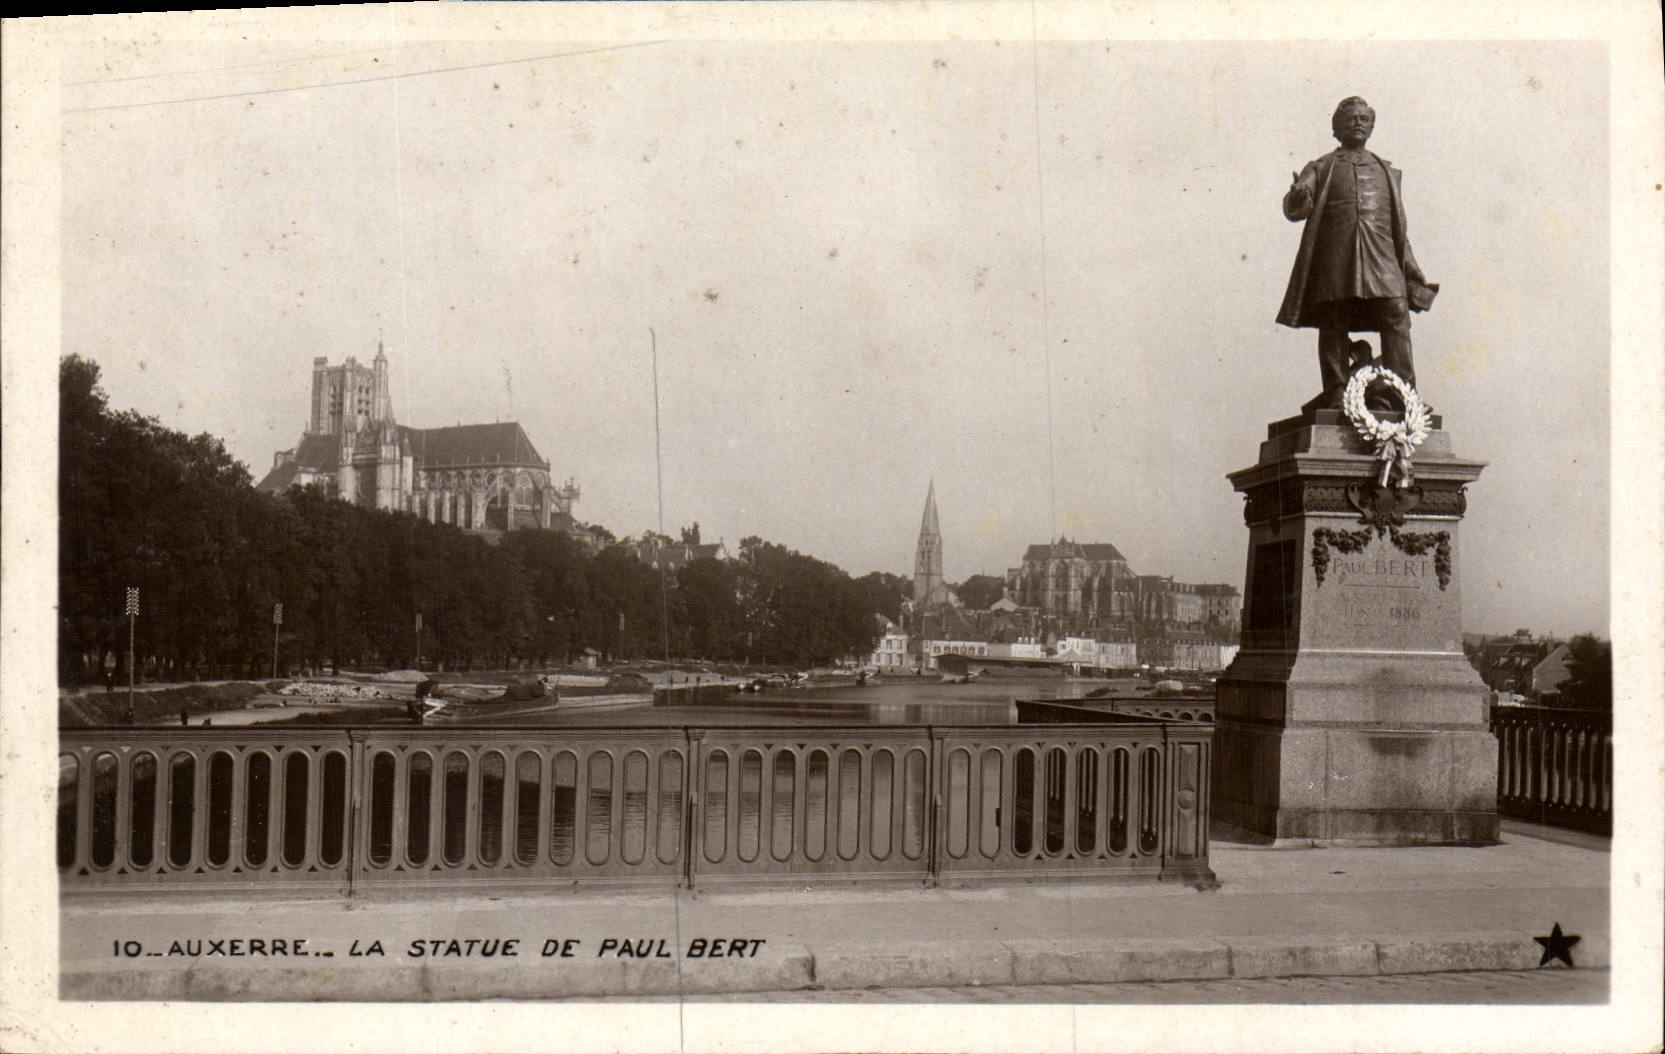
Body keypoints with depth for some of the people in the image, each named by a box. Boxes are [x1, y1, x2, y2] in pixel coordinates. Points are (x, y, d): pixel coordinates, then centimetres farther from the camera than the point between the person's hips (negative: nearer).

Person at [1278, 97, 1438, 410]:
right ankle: (1335, 396, -2)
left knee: (1397, 317, -12)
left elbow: (1399, 229, 25)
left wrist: (1414, 275, 19)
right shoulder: (1321, 169, 18)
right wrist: (1297, 197, -22)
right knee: (1334, 326, -6)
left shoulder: (1388, 172, 27)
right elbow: (1294, 209, 3)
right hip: (1335, 258, -2)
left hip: (1381, 259, 2)